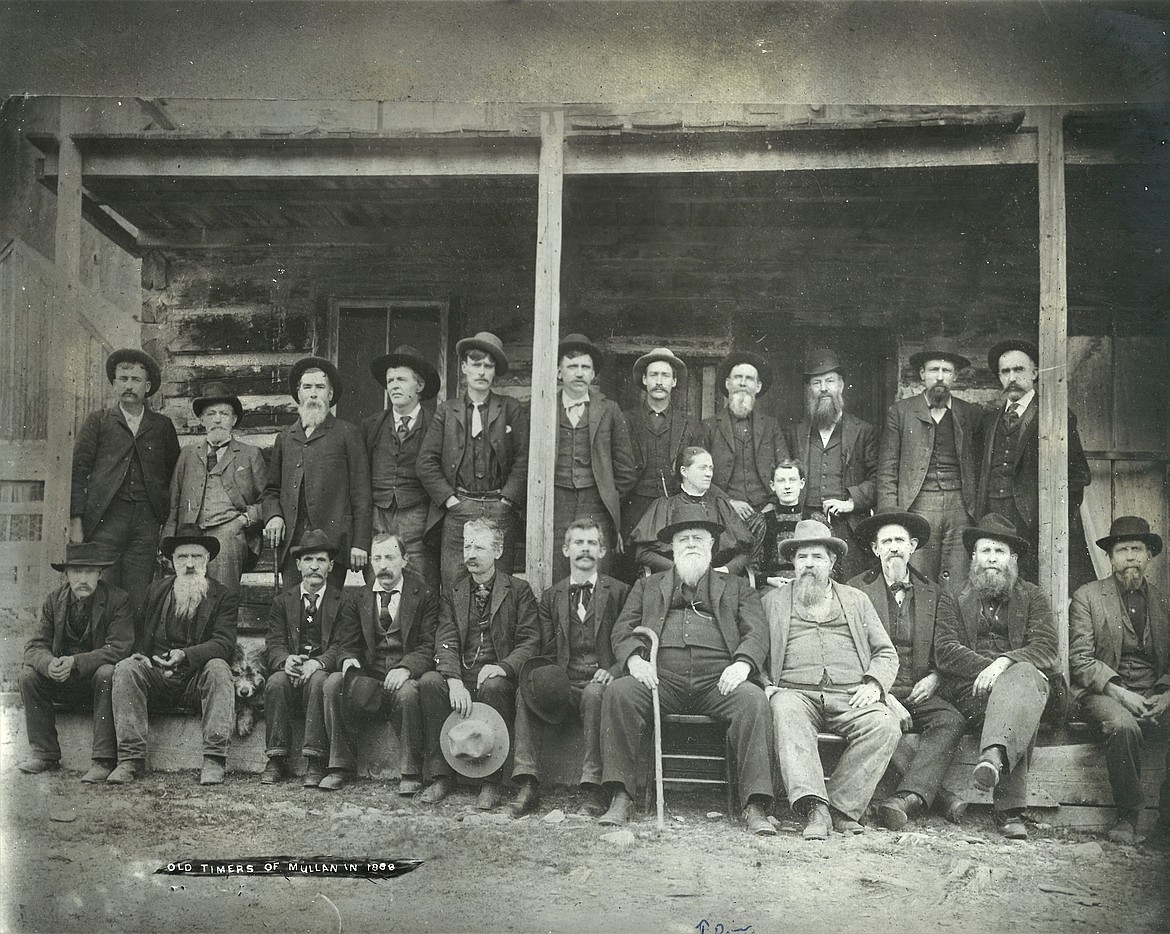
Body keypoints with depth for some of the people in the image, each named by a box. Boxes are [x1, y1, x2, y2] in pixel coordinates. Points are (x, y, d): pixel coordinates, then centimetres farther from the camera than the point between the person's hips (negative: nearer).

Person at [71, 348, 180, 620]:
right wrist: (76, 523, -3)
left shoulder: (162, 426, 17)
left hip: (147, 524, 1)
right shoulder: (98, 422, 12)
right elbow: (78, 472, 6)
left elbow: (174, 475, 19)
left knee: (139, 604, -4)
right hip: (105, 519, -1)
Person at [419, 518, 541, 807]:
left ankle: (492, 783, -25)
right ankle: (442, 776, -19)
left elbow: (530, 642, -1)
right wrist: (455, 681, -20)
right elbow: (445, 642, 0)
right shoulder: (451, 591, 13)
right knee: (429, 681, -28)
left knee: (491, 686, -36)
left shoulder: (519, 590, 7)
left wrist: (502, 667, -22)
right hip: (459, 677, 3)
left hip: (497, 676, -2)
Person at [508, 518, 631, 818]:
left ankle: (593, 787, -34)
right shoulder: (551, 597, 18)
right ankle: (528, 785, -29)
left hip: (600, 681, -3)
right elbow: (547, 651, 13)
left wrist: (613, 671, -14)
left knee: (594, 694, -36)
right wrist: (549, 678, -9)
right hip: (563, 681, 3)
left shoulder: (620, 592, 10)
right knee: (526, 691, -27)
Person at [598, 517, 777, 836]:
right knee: (618, 692, -29)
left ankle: (755, 807, -31)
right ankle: (620, 798, -26)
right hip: (661, 677, 1)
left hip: (717, 680, 0)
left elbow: (756, 632, 12)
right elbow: (623, 628, 16)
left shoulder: (736, 587, 25)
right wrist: (634, 658, -7)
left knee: (753, 698, -32)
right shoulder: (647, 586, 27)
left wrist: (743, 663, -11)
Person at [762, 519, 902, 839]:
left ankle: (840, 804, -26)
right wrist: (765, 686, -4)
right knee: (786, 715, -37)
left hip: (851, 695, 1)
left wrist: (874, 684, -1)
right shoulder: (773, 600, 22)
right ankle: (814, 808, -45)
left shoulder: (857, 600, 25)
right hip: (795, 692, -1)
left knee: (886, 726, -30)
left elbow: (886, 653, 20)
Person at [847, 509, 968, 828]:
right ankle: (938, 794, -31)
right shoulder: (857, 589, 6)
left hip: (919, 692, 3)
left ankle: (908, 798, -43)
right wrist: (882, 694, -13)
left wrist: (935, 677, -1)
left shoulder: (931, 592, 16)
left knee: (952, 721, -29)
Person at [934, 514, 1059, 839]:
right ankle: (1010, 810, -51)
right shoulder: (953, 597, 20)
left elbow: (1047, 649, 2)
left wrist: (1005, 662, -18)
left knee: (1023, 676, -39)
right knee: (1020, 703, -36)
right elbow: (944, 652, 4)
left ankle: (994, 757, -65)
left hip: (1025, 675, 1)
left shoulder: (1031, 597, 21)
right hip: (970, 690, -1)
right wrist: (988, 667, -14)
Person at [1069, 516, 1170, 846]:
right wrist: (1120, 693, -16)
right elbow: (1080, 659, -3)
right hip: (1105, 692, -3)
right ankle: (1127, 816, -17)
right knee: (1123, 726, -35)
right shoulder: (1087, 597, 5)